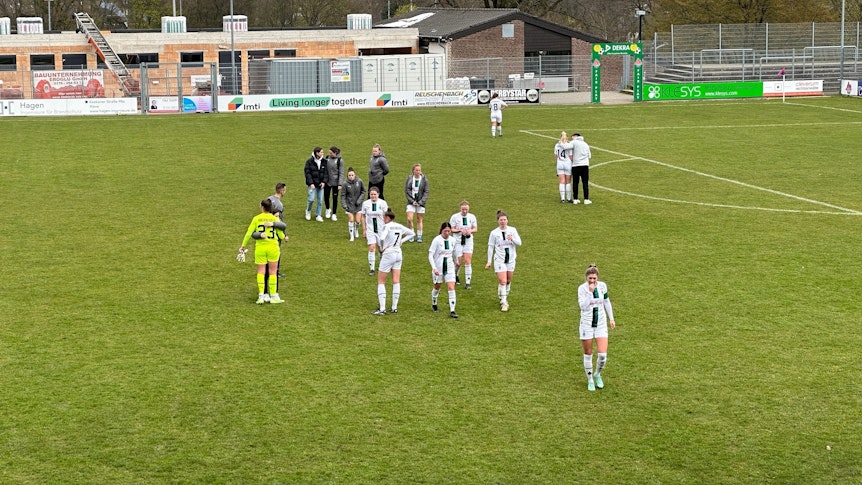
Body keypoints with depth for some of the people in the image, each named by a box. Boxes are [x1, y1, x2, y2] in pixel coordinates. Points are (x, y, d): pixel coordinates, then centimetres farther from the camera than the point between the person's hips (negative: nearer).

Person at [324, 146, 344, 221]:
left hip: (335, 183, -3)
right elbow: (325, 170, 10)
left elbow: (341, 173, -8)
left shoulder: (340, 161, -9)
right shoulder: (327, 158, 1)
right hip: (327, 182, 3)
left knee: (335, 198, 5)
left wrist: (340, 184, -12)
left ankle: (334, 214, 18)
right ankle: (328, 209, 35)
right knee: (326, 196, 6)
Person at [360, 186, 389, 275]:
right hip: (370, 230, 0)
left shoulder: (383, 203, -6)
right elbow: (363, 216, 6)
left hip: (381, 229, 0)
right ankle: (371, 268, -5)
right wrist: (364, 229, 3)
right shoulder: (365, 204, -2)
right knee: (371, 248, -11)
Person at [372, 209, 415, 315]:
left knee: (381, 281, 2)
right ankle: (394, 307, 12)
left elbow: (381, 238, -30)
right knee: (396, 281, 10)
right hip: (398, 254, 7)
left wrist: (381, 248, -13)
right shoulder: (399, 226, 6)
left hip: (388, 254, -7)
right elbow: (412, 233, 21)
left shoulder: (387, 226, -14)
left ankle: (382, 309, -3)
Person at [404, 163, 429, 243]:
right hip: (411, 202, 0)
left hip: (420, 202, 0)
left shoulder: (424, 180, -3)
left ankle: (419, 236, 16)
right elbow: (406, 191, -1)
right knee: (409, 219, -11)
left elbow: (426, 192, -1)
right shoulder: (409, 179, -2)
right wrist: (412, 201, -9)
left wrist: (421, 202, -10)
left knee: (419, 220, 5)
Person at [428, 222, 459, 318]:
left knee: (451, 288, -9)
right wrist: (434, 268, -26)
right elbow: (430, 255, -16)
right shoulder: (437, 240, -14)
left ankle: (452, 311, -9)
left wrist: (455, 262, 29)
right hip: (438, 268, -2)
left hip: (449, 267, 2)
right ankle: (434, 304, 43)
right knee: (437, 287, 15)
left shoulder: (452, 240, -1)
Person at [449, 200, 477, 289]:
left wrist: (470, 231, -13)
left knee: (468, 261, -7)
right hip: (458, 241, -2)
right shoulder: (455, 217, -6)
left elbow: (475, 228, 8)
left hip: (468, 241, 2)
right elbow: (451, 229, -4)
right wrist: (460, 230, -20)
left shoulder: (472, 217, 2)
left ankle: (467, 283, -4)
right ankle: (455, 275, 32)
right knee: (459, 262, -2)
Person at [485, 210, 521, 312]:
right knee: (502, 281, -11)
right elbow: (490, 247, 1)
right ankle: (503, 302, -8)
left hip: (511, 259, 3)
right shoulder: (494, 233, -4)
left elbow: (519, 243, -3)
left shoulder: (512, 230, 0)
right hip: (499, 260, -3)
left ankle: (505, 297, 29)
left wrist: (512, 239, -24)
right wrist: (489, 261, 0)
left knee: (508, 281, 11)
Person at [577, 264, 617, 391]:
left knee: (603, 355, -6)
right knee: (588, 354, 8)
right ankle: (590, 380, 27)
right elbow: (583, 306, -25)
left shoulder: (602, 285, -4)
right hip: (587, 324, -2)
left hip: (601, 324, 2)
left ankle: (597, 374, 24)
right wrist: (590, 292, -32)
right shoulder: (582, 288, -14)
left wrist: (611, 318, 14)